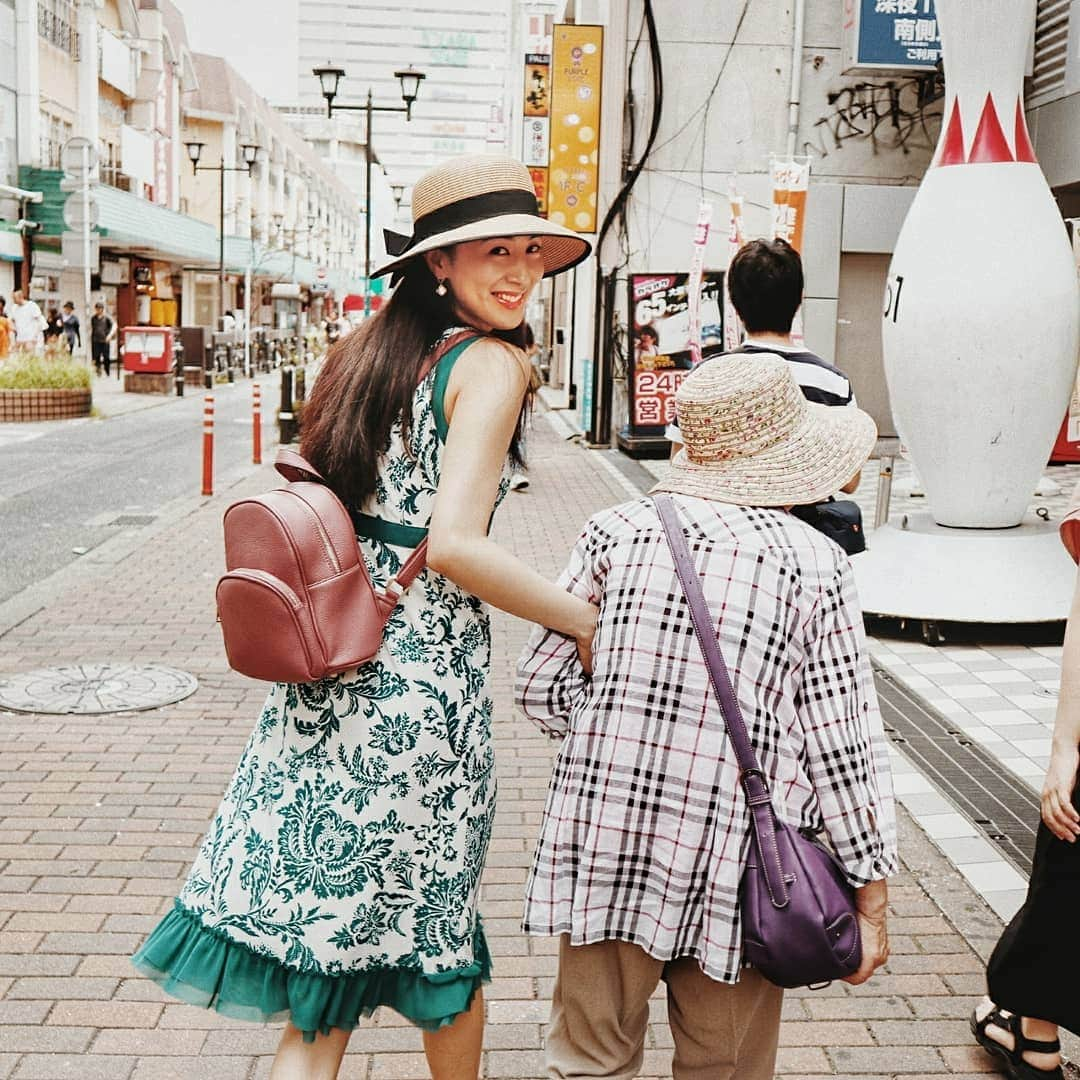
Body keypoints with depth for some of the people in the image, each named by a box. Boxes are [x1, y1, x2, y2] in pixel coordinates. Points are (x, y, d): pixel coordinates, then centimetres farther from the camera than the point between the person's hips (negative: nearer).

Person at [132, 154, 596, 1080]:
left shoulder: (369, 349, 12)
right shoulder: (489, 364, -12)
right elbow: (452, 544, -22)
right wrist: (585, 620, -13)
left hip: (328, 666, 7)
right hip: (424, 679, -7)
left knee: (324, 916, 13)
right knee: (434, 918, 15)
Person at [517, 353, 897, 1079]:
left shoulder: (618, 531, -1)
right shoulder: (816, 564, -5)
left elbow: (542, 687, 1)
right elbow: (842, 743, -4)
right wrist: (871, 895, 4)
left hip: (605, 848, 1)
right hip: (737, 868, -1)